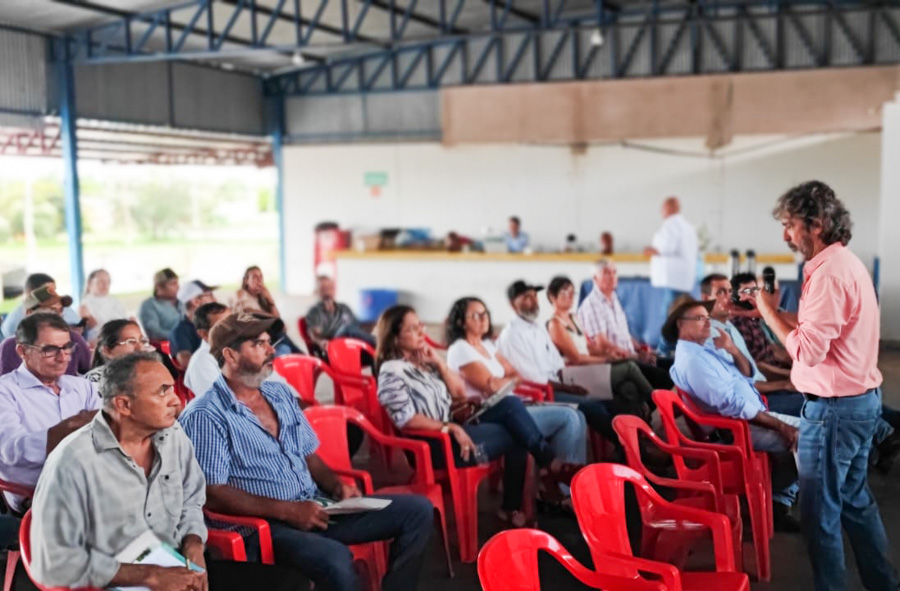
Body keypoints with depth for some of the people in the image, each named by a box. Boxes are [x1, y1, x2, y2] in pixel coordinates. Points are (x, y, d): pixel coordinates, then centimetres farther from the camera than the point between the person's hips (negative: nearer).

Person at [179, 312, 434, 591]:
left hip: (316, 508, 8)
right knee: (335, 558, -38)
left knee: (418, 510, -2)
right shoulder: (204, 416, -10)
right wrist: (287, 511, -21)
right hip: (265, 523, -8)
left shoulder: (281, 394, 14)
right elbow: (212, 494, -16)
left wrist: (337, 487, -1)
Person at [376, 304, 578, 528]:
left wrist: (438, 362, 2)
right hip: (434, 444, -8)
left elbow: (459, 394, 13)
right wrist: (450, 427, -22)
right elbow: (405, 419, -18)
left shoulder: (423, 361, 15)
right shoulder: (391, 371, -9)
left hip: (452, 428, 8)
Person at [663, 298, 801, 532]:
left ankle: (780, 503, 5)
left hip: (755, 416, 11)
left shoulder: (706, 349, 14)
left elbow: (746, 376, 20)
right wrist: (778, 424, -21)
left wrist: (733, 350, 2)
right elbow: (731, 405, -24)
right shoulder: (692, 359, -18)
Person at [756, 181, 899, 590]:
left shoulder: (830, 272, -21)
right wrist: (776, 311, 6)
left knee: (820, 509, 2)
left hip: (834, 407, -10)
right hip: (860, 398, 10)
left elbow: (809, 351, -23)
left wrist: (768, 311, -13)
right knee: (855, 498, 20)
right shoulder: (845, 263, 11)